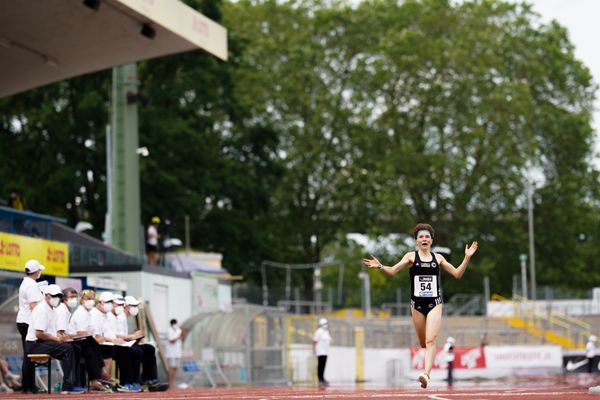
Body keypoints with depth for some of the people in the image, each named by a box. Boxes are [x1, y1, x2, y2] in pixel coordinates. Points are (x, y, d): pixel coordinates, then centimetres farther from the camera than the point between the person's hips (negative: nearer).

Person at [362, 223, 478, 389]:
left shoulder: (438, 258, 8)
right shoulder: (411, 256, 3)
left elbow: (457, 274, 12)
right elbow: (393, 271, -5)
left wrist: (467, 258, 1)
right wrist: (380, 266, -23)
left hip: (434, 303, -1)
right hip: (417, 304, 1)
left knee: (430, 340, -18)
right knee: (423, 343, 10)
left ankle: (426, 374, -28)